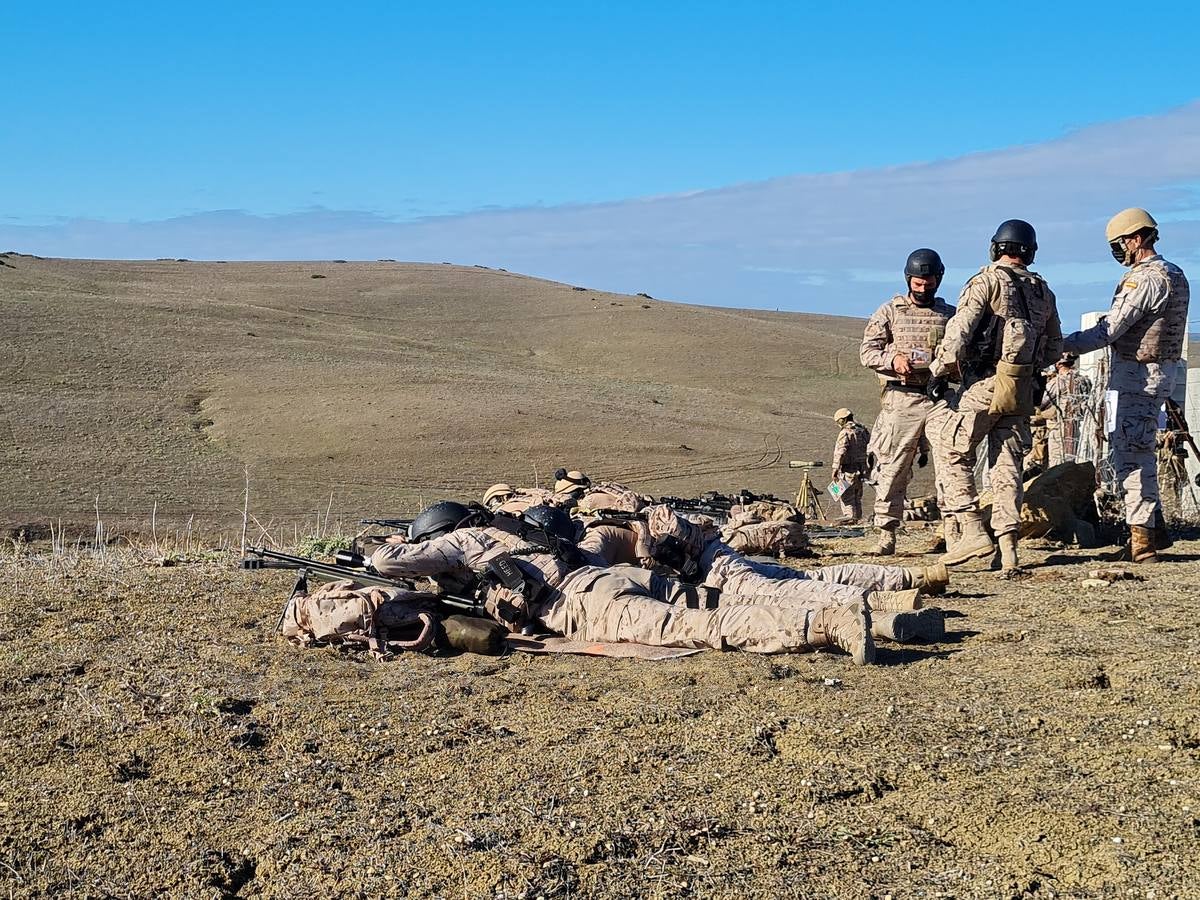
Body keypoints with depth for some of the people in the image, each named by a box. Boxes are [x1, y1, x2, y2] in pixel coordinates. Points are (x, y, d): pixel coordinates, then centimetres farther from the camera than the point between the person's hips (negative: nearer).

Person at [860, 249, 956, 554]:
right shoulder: (890, 312, 8)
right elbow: (867, 351, 3)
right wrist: (893, 359, -17)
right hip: (901, 400, -2)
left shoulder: (951, 315, 14)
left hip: (941, 398, 2)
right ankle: (887, 533, 0)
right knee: (892, 469, -4)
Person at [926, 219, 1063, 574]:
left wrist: (939, 371, -6)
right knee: (1007, 465, 7)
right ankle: (1009, 551, 2)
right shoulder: (1043, 291, 14)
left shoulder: (988, 280, -4)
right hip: (1022, 390, 6)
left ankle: (971, 530, -3)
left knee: (952, 451, 6)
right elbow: (1054, 347, 20)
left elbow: (960, 329, -14)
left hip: (986, 383, -6)